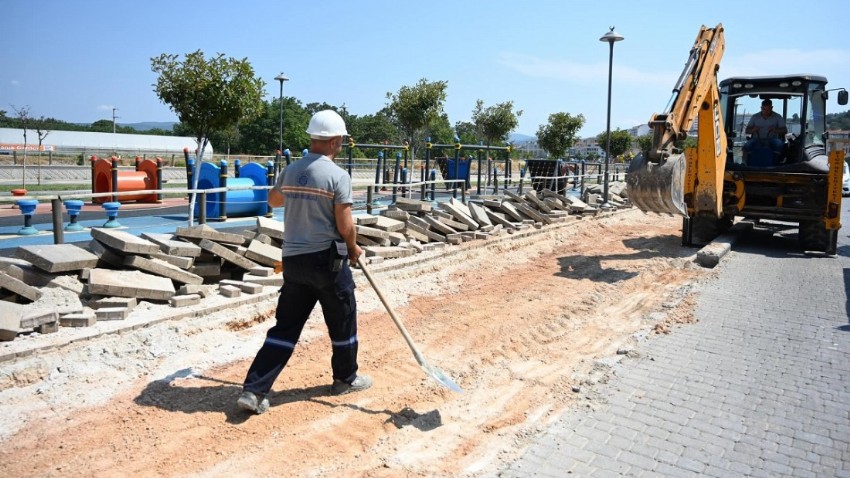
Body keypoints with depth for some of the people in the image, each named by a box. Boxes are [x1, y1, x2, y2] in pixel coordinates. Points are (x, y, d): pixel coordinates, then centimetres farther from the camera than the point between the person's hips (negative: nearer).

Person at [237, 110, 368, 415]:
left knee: (285, 327, 10)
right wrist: (353, 249, 4)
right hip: (328, 259, -5)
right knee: (343, 321, 15)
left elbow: (273, 200, 25)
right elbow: (345, 225, -14)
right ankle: (345, 378, 32)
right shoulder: (337, 175, -13)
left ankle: (253, 390, 5)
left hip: (293, 260, 5)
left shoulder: (290, 171, 6)